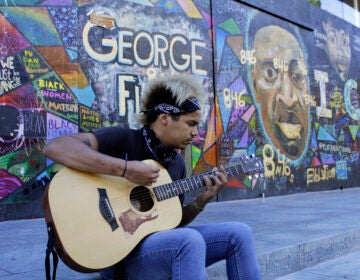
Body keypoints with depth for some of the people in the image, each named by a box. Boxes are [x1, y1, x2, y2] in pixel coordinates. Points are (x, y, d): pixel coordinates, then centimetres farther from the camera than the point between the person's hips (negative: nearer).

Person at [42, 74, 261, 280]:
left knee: (239, 233, -3)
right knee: (191, 240, -33)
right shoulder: (123, 139, -13)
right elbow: (55, 148, -27)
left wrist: (202, 200, -3)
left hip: (162, 243, 7)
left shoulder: (177, 162, 9)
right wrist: (124, 169, -32)